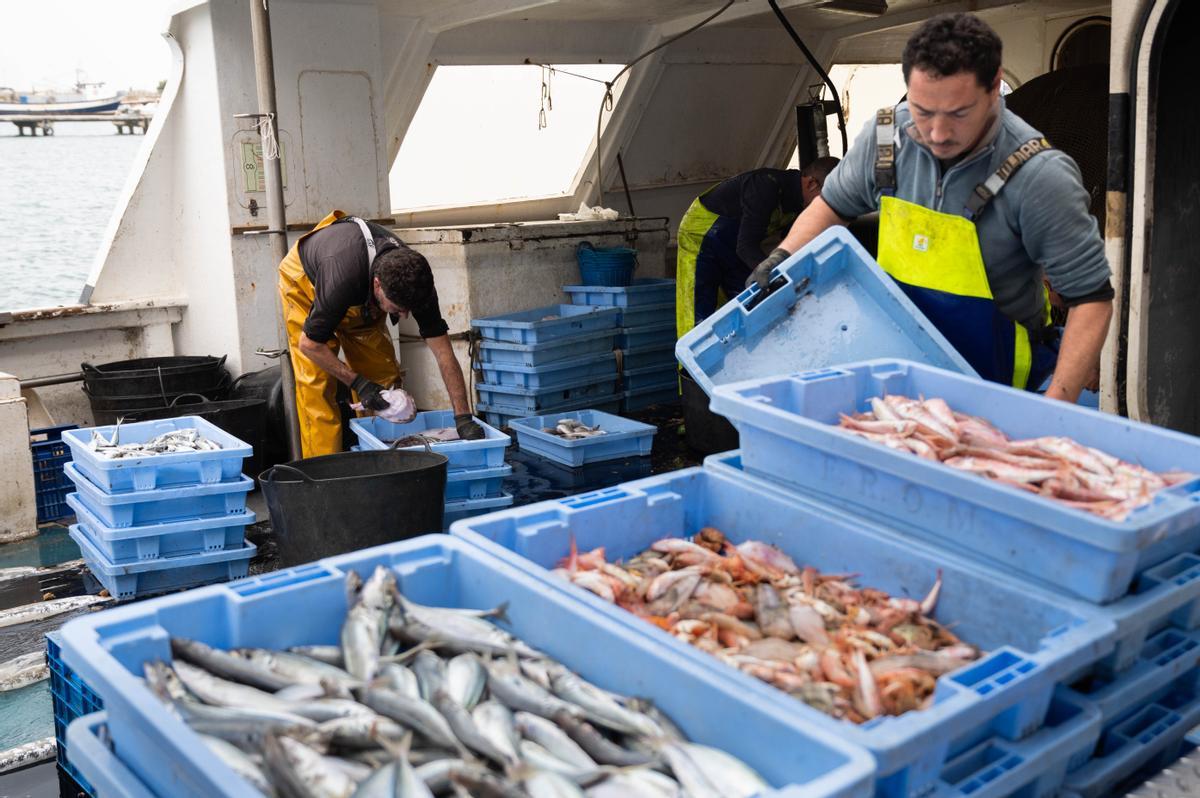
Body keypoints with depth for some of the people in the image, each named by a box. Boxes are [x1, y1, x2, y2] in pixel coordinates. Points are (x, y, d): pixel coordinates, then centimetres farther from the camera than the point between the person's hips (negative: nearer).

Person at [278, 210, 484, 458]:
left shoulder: (415, 279, -33)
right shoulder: (343, 279, -47)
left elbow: (443, 352, -29)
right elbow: (309, 343, -32)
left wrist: (464, 417, -32)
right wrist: (357, 383, -33)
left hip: (362, 303, 4)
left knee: (384, 376, -1)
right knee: (316, 383, -15)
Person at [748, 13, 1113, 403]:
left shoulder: (1040, 177, -24)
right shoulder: (884, 137, -9)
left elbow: (1090, 296, -19)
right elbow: (833, 204, 11)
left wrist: (1056, 407, -28)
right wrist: (783, 257, -7)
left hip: (993, 380, -4)